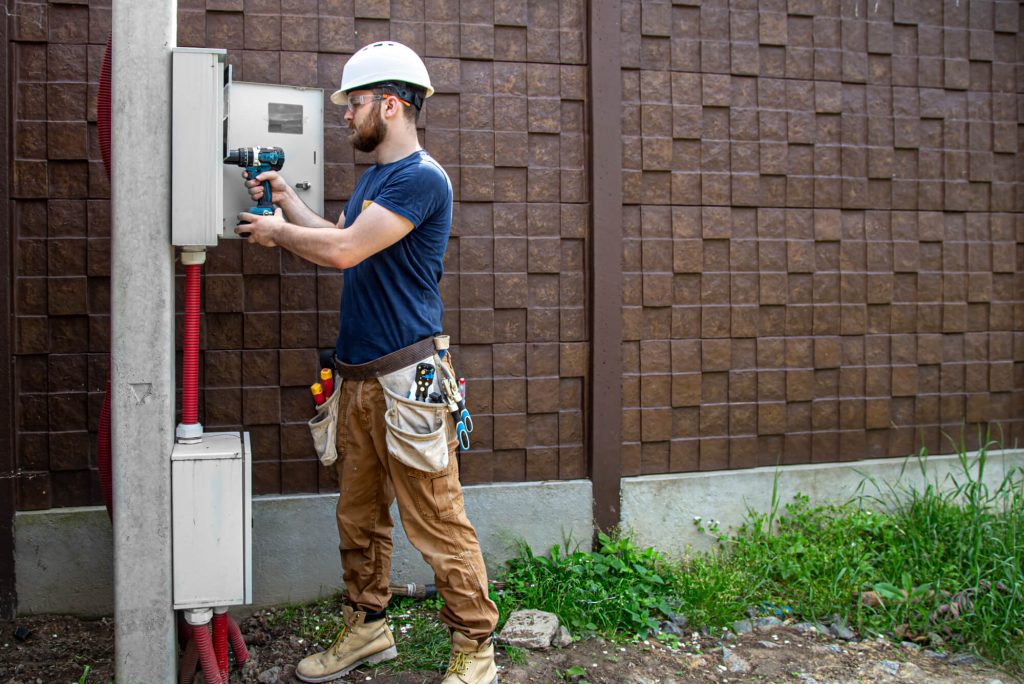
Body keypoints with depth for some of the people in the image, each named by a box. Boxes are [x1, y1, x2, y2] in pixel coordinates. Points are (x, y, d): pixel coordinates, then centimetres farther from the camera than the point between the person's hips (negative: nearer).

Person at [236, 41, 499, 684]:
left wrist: (278, 231, -4)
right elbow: (336, 237, 25)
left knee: (437, 522, -3)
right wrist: (286, 197, 19)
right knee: (359, 516, 16)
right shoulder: (374, 176, 18)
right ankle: (368, 626, 30)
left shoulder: (421, 178, -14)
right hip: (360, 376, 9)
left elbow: (343, 249, -20)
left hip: (407, 376, -9)